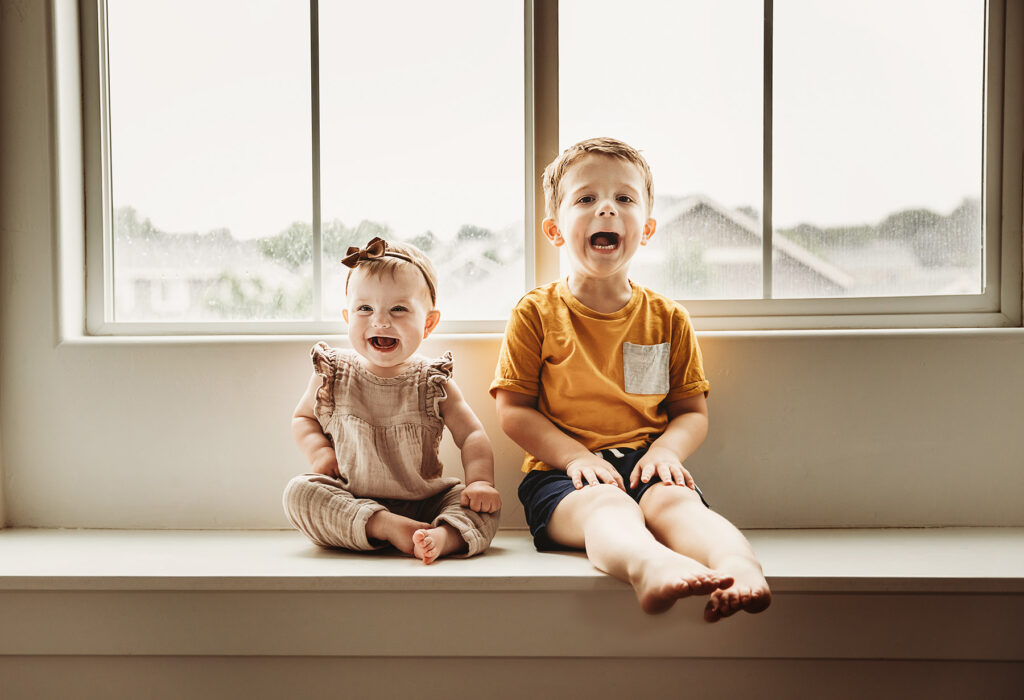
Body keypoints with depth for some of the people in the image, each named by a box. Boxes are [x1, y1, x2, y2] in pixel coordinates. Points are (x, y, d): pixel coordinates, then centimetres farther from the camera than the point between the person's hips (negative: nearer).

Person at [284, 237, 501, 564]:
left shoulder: (434, 382, -2)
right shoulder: (332, 376, 0)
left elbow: (471, 435, 0)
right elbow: (303, 417, 14)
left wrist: (480, 481, -19)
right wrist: (319, 452, -7)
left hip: (425, 505, 0)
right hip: (350, 506, 0)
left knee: (486, 508, -19)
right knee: (298, 491, -26)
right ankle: (386, 528, -33)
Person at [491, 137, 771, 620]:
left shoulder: (667, 319, 11)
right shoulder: (537, 313, 4)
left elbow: (693, 411, 14)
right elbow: (512, 411, 2)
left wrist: (666, 449, -10)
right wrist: (574, 455, -13)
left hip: (643, 464, 3)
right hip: (562, 471, -2)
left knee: (674, 501, -32)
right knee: (605, 504, -36)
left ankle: (739, 567, -58)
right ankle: (650, 567, -67)